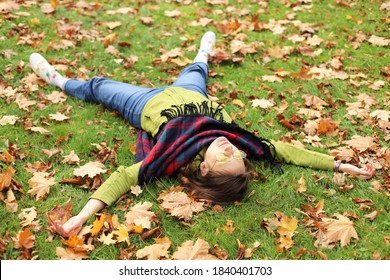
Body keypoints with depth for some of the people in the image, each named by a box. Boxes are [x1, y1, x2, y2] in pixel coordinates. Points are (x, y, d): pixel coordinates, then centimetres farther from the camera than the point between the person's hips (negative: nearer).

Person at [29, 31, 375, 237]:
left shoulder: (176, 159, -47)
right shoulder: (238, 139, -38)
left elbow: (124, 176, -51)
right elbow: (283, 149, -29)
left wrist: (81, 217, -63)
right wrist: (341, 165, -33)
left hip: (152, 105, -3)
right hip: (190, 96, 3)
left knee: (97, 87, 19)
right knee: (194, 72, 35)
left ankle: (59, 80, 50)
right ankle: (203, 56, 71)